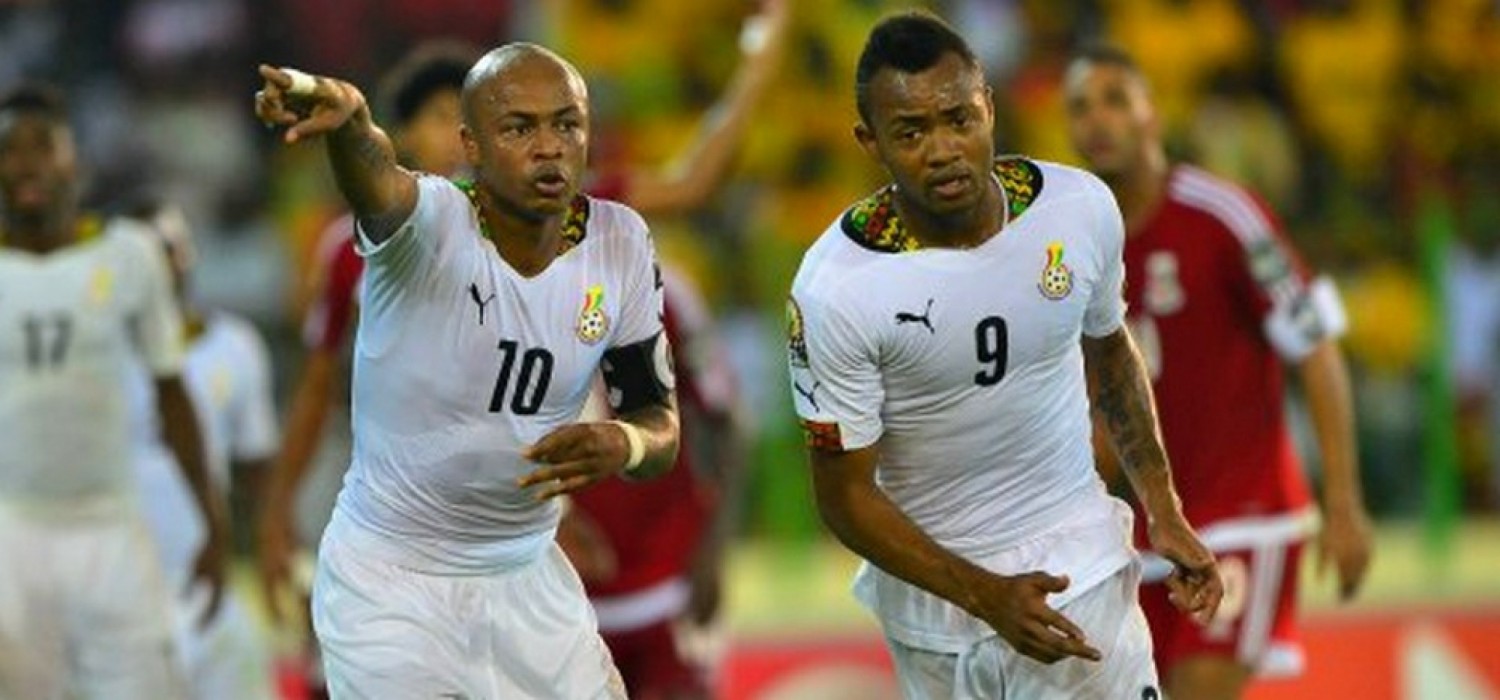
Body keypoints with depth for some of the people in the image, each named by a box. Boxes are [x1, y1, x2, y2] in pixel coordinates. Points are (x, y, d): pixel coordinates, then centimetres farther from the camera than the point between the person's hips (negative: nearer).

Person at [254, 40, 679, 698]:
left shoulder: (619, 244, -7)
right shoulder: (428, 227, -20)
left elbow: (660, 421, 1)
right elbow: (375, 179, -44)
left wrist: (624, 444, -24)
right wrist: (347, 121, -68)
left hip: (527, 576, 4)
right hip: (387, 585, -4)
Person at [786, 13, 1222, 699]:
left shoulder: (1082, 208, -9)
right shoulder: (835, 289, -20)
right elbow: (845, 494, -13)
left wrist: (1163, 511, 8)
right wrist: (985, 596, -22)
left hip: (1080, 566, 2)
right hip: (935, 585, -2)